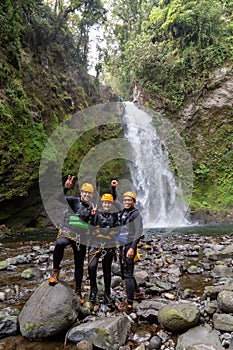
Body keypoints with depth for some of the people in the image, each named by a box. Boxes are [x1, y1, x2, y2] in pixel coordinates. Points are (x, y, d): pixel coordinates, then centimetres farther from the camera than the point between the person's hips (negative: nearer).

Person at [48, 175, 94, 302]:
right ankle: (55, 270, -15)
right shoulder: (74, 200, 2)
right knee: (60, 244, -38)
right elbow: (61, 198, -18)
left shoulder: (91, 208, 17)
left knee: (79, 264, 8)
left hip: (81, 237, 5)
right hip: (67, 232, -4)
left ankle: (78, 291, 24)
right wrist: (66, 188, -35)